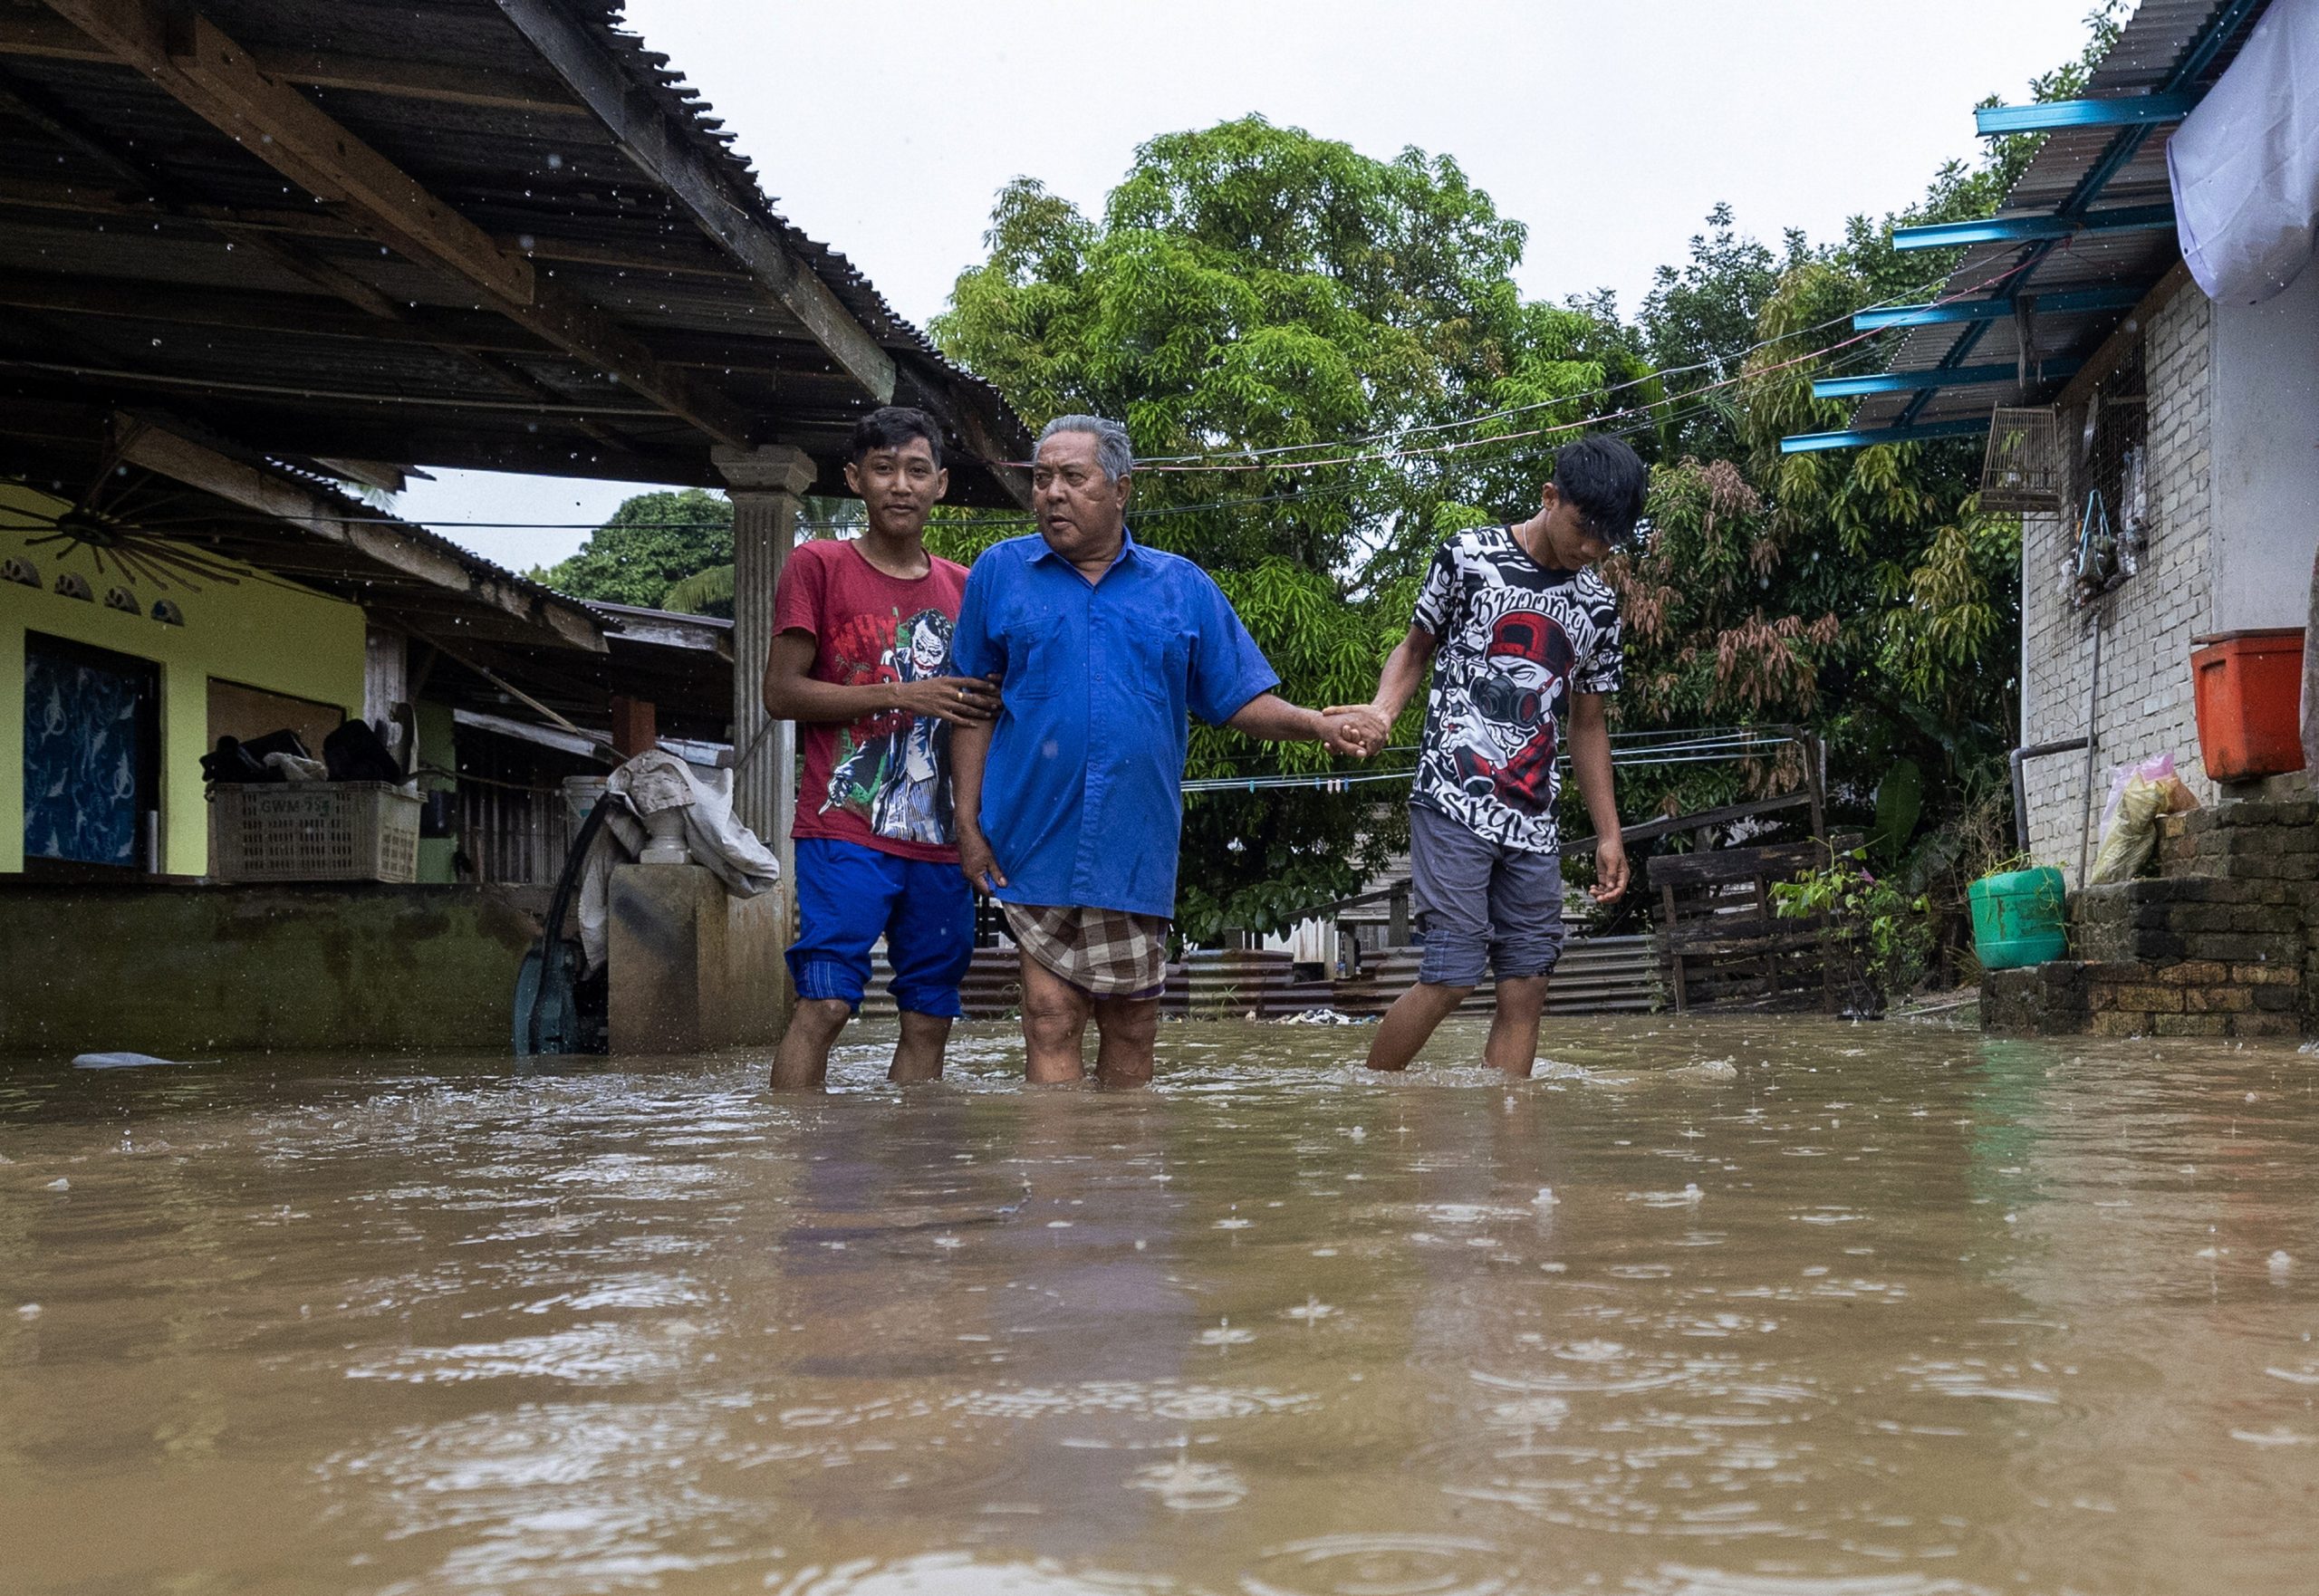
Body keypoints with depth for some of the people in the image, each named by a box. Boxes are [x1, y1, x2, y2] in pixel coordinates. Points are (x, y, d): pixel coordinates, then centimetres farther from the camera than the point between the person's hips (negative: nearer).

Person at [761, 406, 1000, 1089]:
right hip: (845, 831, -5)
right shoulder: (818, 565, 2)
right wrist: (903, 695, -10)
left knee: (930, 1018, 5)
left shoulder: (962, 587, 15)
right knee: (824, 1003, -14)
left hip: (941, 839, 5)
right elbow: (782, 692, -4)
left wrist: (989, 705, 0)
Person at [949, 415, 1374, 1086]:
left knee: (1132, 1026, 9)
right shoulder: (1000, 572, 6)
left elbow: (1241, 701, 7)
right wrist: (968, 821, -1)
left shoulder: (1184, 587, 9)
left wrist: (1316, 724, -11)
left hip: (1136, 849, 2)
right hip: (1034, 845, -1)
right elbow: (974, 709, 6)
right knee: (1051, 1019, -5)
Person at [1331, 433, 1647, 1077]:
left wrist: (1609, 832, 16)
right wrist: (1382, 710, -12)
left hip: (1533, 820, 6)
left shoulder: (1598, 604, 13)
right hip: (1454, 801, -5)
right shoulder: (1469, 557, -1)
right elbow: (1415, 648, 10)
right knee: (1451, 976, -12)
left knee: (1527, 986, 1)